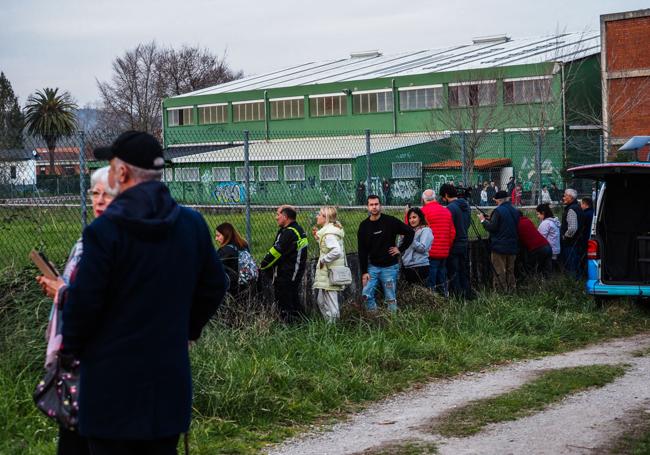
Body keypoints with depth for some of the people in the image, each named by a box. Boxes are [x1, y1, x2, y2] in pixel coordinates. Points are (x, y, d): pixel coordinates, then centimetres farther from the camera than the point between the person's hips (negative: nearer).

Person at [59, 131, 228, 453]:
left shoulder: (104, 230, -15)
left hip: (112, 379, -5)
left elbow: (85, 300, -14)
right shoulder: (193, 224, 3)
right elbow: (214, 286, 11)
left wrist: (71, 345, 3)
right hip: (171, 377, 5)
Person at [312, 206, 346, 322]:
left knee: (331, 305, -2)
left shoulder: (329, 233, -19)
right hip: (327, 272, 11)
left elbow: (336, 251, -32)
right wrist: (317, 237, 11)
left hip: (329, 274, -11)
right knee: (321, 301, 19)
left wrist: (323, 260, -20)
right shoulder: (331, 230, 13)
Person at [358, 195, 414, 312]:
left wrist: (401, 249, -4)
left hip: (390, 266, -3)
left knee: (391, 298, 1)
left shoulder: (390, 221, -7)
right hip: (372, 267, 3)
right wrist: (364, 272, -3)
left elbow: (410, 232, -1)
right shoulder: (364, 226, 1)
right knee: (366, 294, -5)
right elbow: (362, 251, 2)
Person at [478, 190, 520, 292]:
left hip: (499, 246, -7)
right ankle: (510, 290, 19)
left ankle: (500, 291, -1)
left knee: (499, 271, -1)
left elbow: (492, 228, -17)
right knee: (510, 271, 15)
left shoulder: (498, 211, -15)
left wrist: (483, 220, 1)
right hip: (512, 247, 7)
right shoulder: (515, 211, 9)